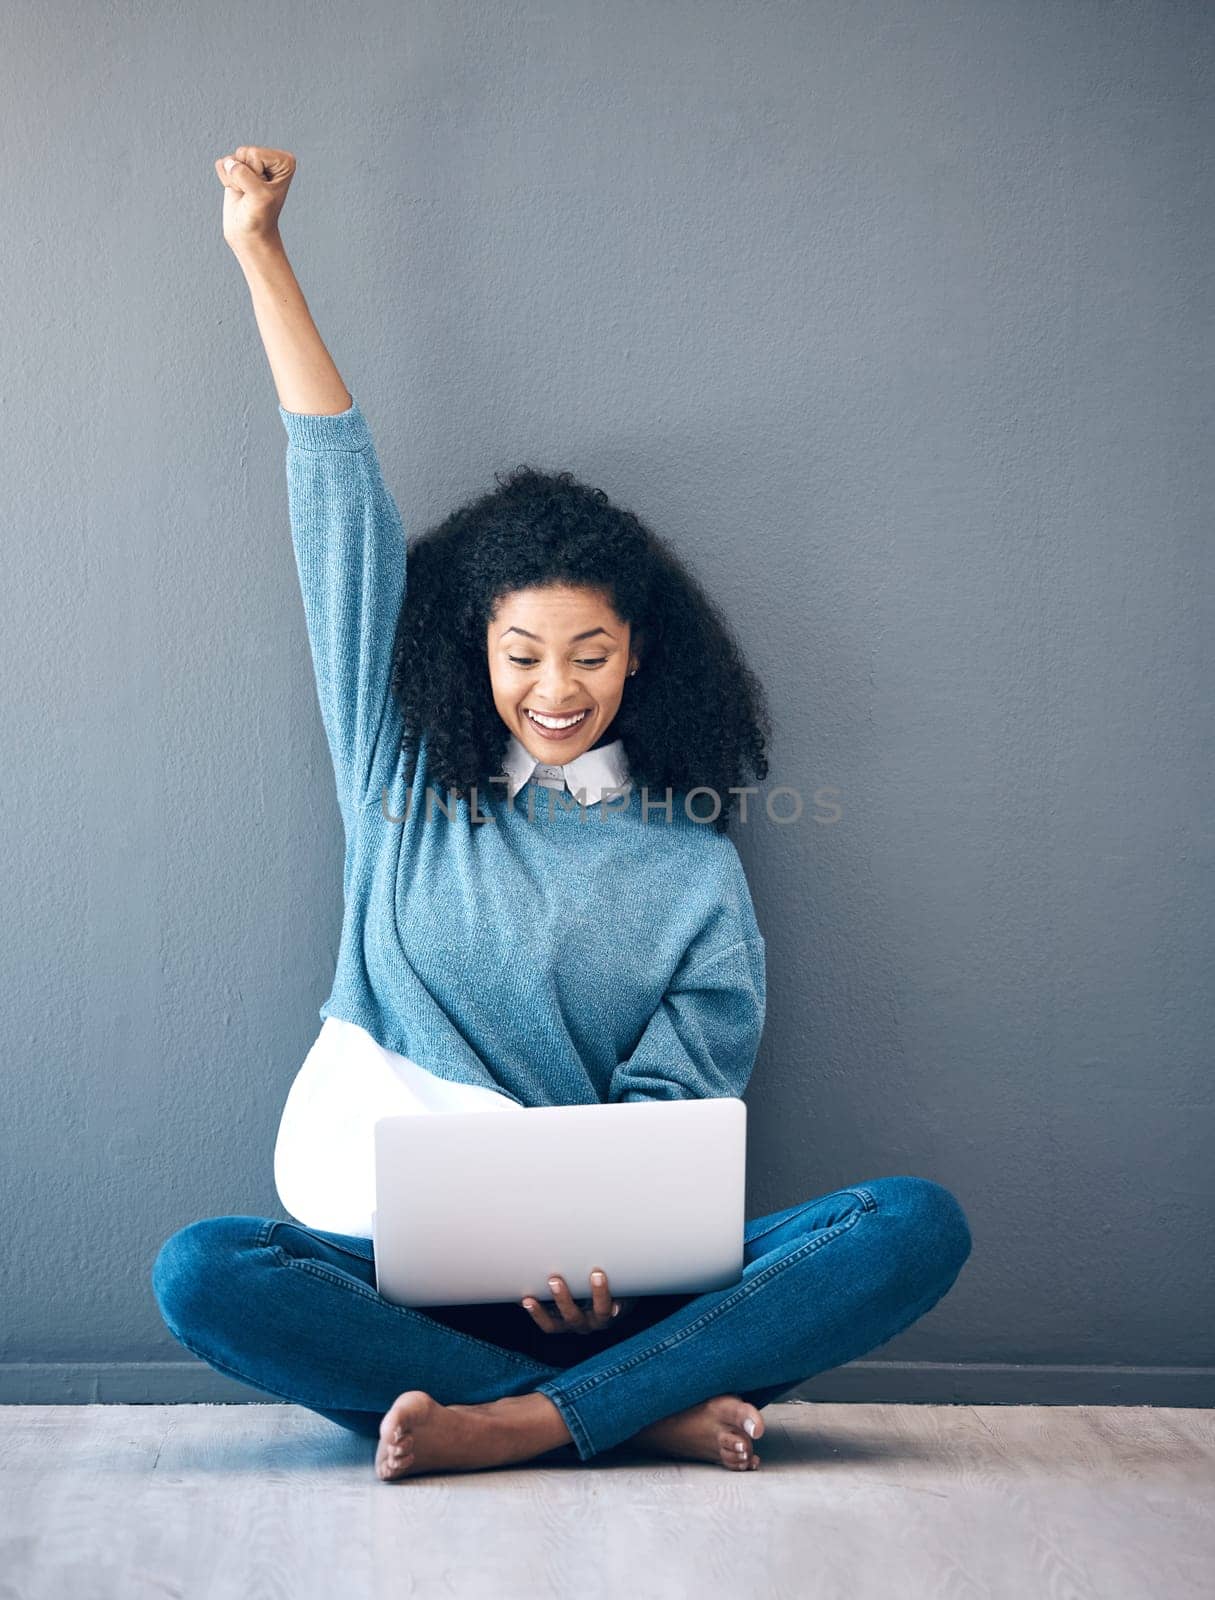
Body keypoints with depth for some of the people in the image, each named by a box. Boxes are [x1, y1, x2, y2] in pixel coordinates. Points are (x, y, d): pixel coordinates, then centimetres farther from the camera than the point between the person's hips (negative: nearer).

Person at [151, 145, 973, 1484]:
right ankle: (649, 1413, -30)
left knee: (918, 1225, -23)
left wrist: (589, 1243, -24)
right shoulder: (404, 776, 12)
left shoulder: (693, 868, 9)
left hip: (608, 1275, 0)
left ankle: (515, 1425, -32)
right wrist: (259, 252, 16)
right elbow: (339, 484, 12)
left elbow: (673, 1101, -2)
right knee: (201, 1273, -31)